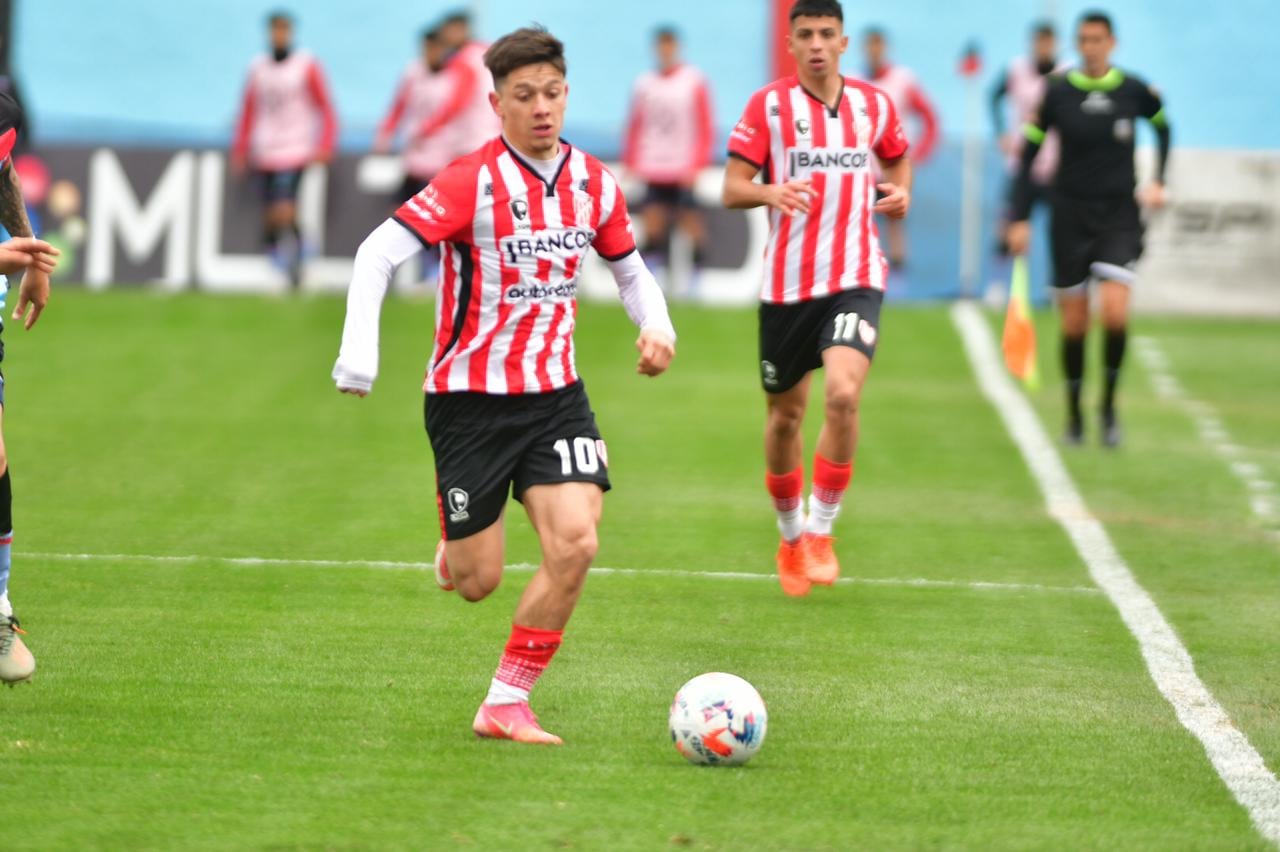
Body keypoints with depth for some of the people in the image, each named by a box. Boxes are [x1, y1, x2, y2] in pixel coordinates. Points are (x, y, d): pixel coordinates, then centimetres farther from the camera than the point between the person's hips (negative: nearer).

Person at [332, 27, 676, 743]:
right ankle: (455, 544, 39)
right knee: (477, 582, -1)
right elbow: (379, 252, -20)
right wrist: (359, 353, -32)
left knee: (575, 545, -18)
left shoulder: (595, 185, 2)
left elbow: (630, 267, 19)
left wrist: (656, 324, -2)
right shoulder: (472, 182, -15)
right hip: (470, 399, -4)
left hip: (556, 395, 4)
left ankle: (506, 704, -4)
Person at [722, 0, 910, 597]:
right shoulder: (769, 106, -3)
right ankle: (790, 536, 32)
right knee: (786, 413, 10)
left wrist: (899, 192, 1)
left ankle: (821, 531, -9)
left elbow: (897, 160, 24)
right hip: (786, 281, 0)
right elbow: (732, 189, -6)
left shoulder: (875, 106, 4)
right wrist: (772, 193, -27)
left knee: (843, 394, -22)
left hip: (855, 278, 0)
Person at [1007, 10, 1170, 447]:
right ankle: (1074, 415, 20)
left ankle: (1109, 405, 3)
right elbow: (1030, 153, 0)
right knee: (1074, 323, 3)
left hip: (1119, 215, 0)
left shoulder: (1134, 91, -3)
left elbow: (1162, 126, 19)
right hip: (1070, 215, 0)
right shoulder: (1058, 92, -5)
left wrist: (1159, 182, 10)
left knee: (1114, 311, -17)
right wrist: (1019, 218, -5)